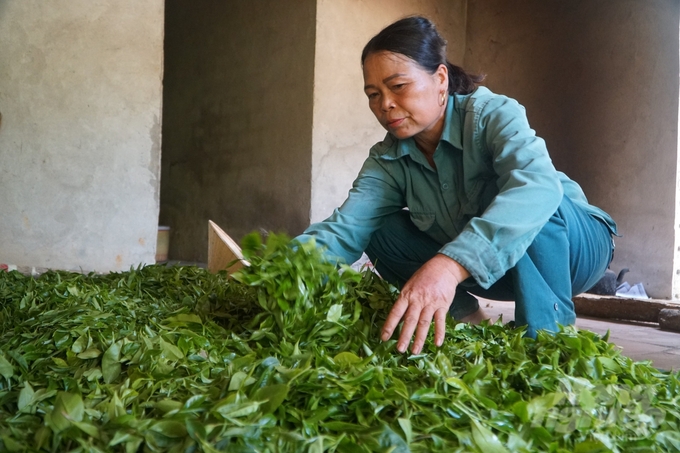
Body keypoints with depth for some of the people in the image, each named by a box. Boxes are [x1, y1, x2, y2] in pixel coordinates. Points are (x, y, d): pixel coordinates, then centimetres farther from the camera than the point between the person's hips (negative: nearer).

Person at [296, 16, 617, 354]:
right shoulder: (387, 161, -9)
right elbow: (345, 229, -22)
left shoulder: (493, 115, -26)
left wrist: (450, 264, -61)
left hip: (574, 246, -5)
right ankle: (463, 316, -1)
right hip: (482, 268, 5)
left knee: (506, 198, -35)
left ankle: (547, 336, -27)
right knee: (383, 232, -11)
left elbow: (538, 187, -46)